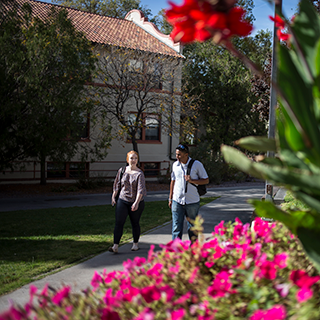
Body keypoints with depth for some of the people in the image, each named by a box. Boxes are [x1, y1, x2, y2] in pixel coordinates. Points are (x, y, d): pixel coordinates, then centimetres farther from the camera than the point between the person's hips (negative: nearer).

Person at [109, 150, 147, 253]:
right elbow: (117, 184, 16)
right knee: (119, 223, -6)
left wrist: (136, 202, -28)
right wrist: (113, 196, 16)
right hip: (122, 200, 3)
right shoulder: (122, 171, 4)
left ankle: (135, 244, 27)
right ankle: (115, 246, -6)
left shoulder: (139, 174, -9)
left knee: (135, 223, 10)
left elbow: (141, 189, -18)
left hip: (136, 203, -2)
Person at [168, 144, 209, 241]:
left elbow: (206, 180, -3)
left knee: (192, 228, 12)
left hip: (192, 202, -2)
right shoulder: (175, 165, 5)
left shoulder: (197, 164, -6)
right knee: (176, 227, -2)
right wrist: (170, 198, 15)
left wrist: (192, 180, -19)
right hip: (177, 201, 2)